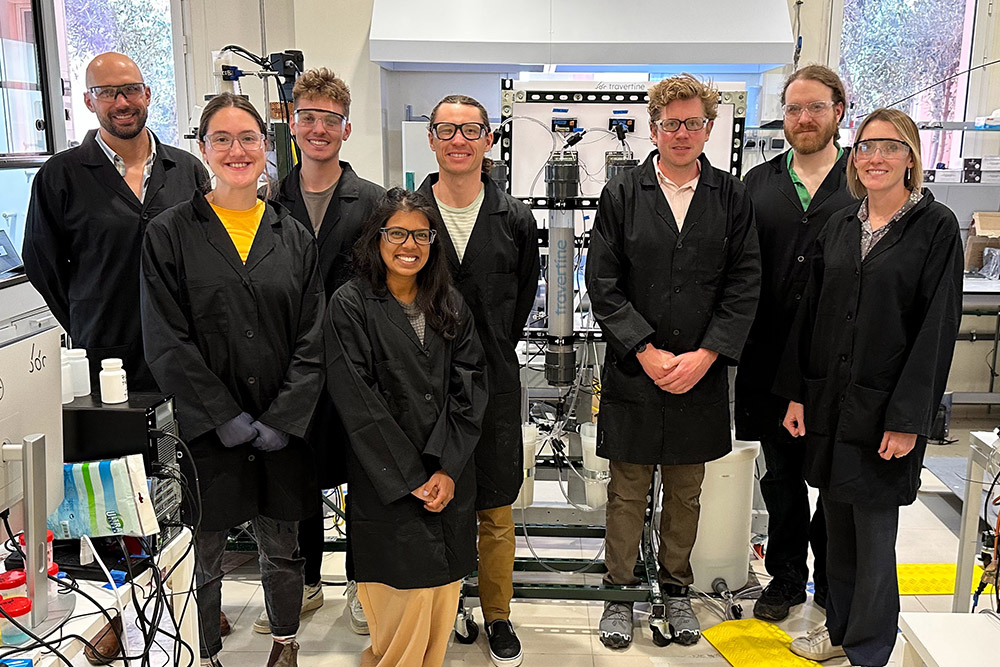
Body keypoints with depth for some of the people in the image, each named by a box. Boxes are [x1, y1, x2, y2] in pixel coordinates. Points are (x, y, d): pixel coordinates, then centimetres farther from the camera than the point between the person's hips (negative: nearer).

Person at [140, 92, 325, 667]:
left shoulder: (294, 236, 5)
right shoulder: (170, 234, -1)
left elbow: (314, 339, 1)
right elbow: (166, 342, -6)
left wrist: (284, 419, -8)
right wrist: (225, 416, -12)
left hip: (284, 429, 2)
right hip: (206, 429, -2)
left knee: (282, 548, 15)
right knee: (204, 552, 8)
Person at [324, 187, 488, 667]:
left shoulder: (451, 306, 8)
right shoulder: (350, 305, -5)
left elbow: (470, 386, 2)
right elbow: (357, 402, -10)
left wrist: (448, 469, -8)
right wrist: (410, 478, -11)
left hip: (450, 478, 4)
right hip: (386, 483, -4)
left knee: (443, 594, 10)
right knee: (407, 596, -4)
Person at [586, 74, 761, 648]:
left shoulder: (732, 197, 3)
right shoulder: (622, 195, 0)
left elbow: (744, 285, -1)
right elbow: (603, 284, -4)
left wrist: (703, 356, -11)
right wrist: (647, 351, -12)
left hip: (701, 374, 2)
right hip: (634, 371, -1)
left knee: (686, 491, 15)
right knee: (627, 491, 9)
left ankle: (677, 588, 34)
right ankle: (621, 591, 27)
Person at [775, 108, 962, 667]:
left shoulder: (936, 227, -6)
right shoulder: (840, 227, 8)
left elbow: (937, 328, -11)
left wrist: (908, 419, -14)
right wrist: (796, 393, 5)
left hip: (886, 409, -5)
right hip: (829, 401, 5)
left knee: (874, 533, 5)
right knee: (838, 524, 16)